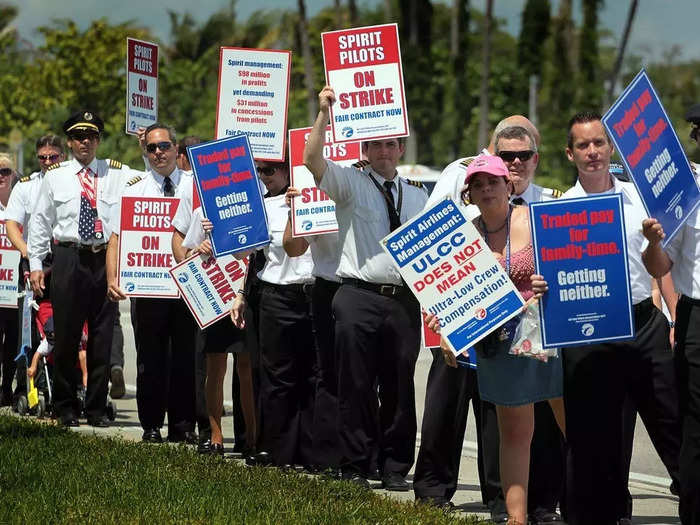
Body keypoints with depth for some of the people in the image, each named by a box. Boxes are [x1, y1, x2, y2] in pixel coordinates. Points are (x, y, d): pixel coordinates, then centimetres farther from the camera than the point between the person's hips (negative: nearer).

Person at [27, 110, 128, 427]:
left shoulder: (117, 175, 8)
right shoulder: (55, 178, 8)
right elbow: (40, 222, 9)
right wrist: (35, 264, 4)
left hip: (106, 259, 1)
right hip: (68, 259, 0)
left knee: (102, 337, 4)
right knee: (66, 335, 3)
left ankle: (97, 409, 13)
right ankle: (65, 407, 14)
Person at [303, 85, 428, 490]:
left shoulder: (418, 197, 18)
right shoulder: (349, 183, 5)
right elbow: (312, 160, -12)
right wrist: (324, 113, -22)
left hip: (405, 299, 3)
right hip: (360, 296, -3)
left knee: (400, 387, 6)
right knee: (357, 386, -2)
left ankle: (396, 468, 14)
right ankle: (355, 468, 6)